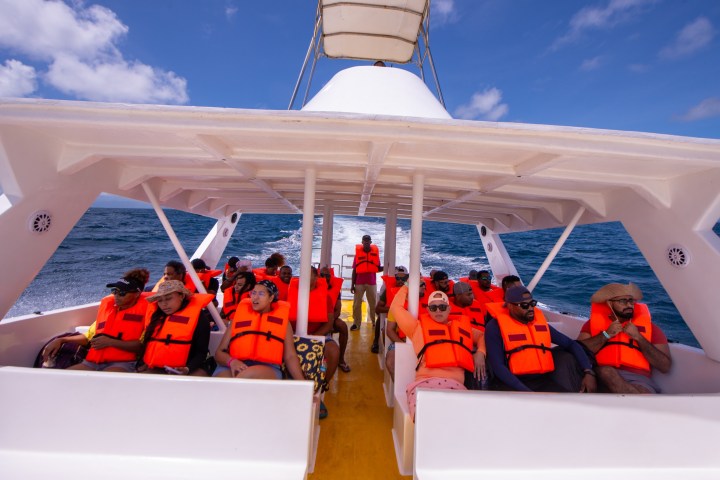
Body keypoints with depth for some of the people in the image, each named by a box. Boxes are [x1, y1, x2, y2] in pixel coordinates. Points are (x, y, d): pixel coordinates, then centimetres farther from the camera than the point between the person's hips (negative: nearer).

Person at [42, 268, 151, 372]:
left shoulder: (144, 308, -5)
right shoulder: (107, 304, 16)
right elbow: (90, 336, 28)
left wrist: (110, 342, -12)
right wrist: (61, 340, 15)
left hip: (122, 364, -7)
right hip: (92, 362, 7)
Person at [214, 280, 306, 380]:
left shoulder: (282, 319, 15)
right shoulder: (240, 315, 20)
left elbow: (290, 356, 10)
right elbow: (219, 352, 17)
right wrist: (231, 361, -8)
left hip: (268, 369, -1)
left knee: (252, 374, -36)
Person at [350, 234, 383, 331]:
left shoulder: (375, 252, 2)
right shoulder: (358, 252, 0)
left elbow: (378, 268, 8)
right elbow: (354, 270, 2)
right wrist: (352, 284, -1)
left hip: (372, 282, 0)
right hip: (359, 283, 0)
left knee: (373, 304, 8)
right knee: (356, 304, 4)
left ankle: (375, 323, 19)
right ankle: (356, 323, 14)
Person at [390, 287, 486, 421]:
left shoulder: (462, 327, 28)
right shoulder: (418, 326, 21)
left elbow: (482, 336, 41)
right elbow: (396, 307, 22)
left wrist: (480, 353, 20)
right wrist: (405, 288, 38)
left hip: (455, 384, 2)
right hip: (425, 382, -2)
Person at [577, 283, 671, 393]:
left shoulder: (649, 326, 16)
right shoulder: (594, 322, 13)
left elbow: (666, 366, 8)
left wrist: (638, 337, -2)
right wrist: (606, 335, -3)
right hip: (602, 376, 2)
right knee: (607, 372, -34)